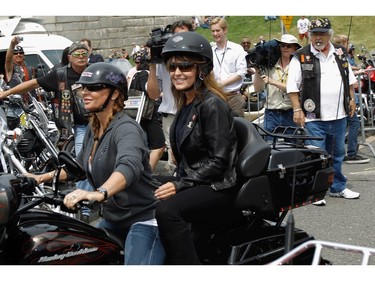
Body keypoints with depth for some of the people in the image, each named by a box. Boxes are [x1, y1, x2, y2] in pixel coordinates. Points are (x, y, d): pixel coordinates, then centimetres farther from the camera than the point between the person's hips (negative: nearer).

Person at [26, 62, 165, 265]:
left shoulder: (125, 128, -19)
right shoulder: (94, 127, 9)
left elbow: (129, 166, -39)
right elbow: (81, 164, 24)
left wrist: (99, 193, -56)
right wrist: (45, 177, 12)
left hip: (145, 217, -9)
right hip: (113, 218, 9)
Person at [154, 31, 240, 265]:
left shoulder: (212, 104, -13)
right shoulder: (185, 104, 14)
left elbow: (218, 161, -19)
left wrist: (180, 185, -21)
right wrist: (175, 182, 4)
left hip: (216, 187, -9)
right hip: (191, 182, 9)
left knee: (167, 210, -31)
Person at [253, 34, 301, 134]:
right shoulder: (270, 66, 8)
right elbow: (258, 89, 8)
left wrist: (273, 82, -15)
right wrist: (257, 71, -4)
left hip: (290, 114, -3)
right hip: (271, 114, 3)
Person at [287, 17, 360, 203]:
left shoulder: (340, 54, 10)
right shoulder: (301, 57, -6)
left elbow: (349, 79, 20)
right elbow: (292, 86, -7)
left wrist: (351, 100, 15)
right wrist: (297, 110, -12)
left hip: (339, 116, 5)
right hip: (314, 118, -5)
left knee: (337, 154, 16)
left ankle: (338, 187, 29)